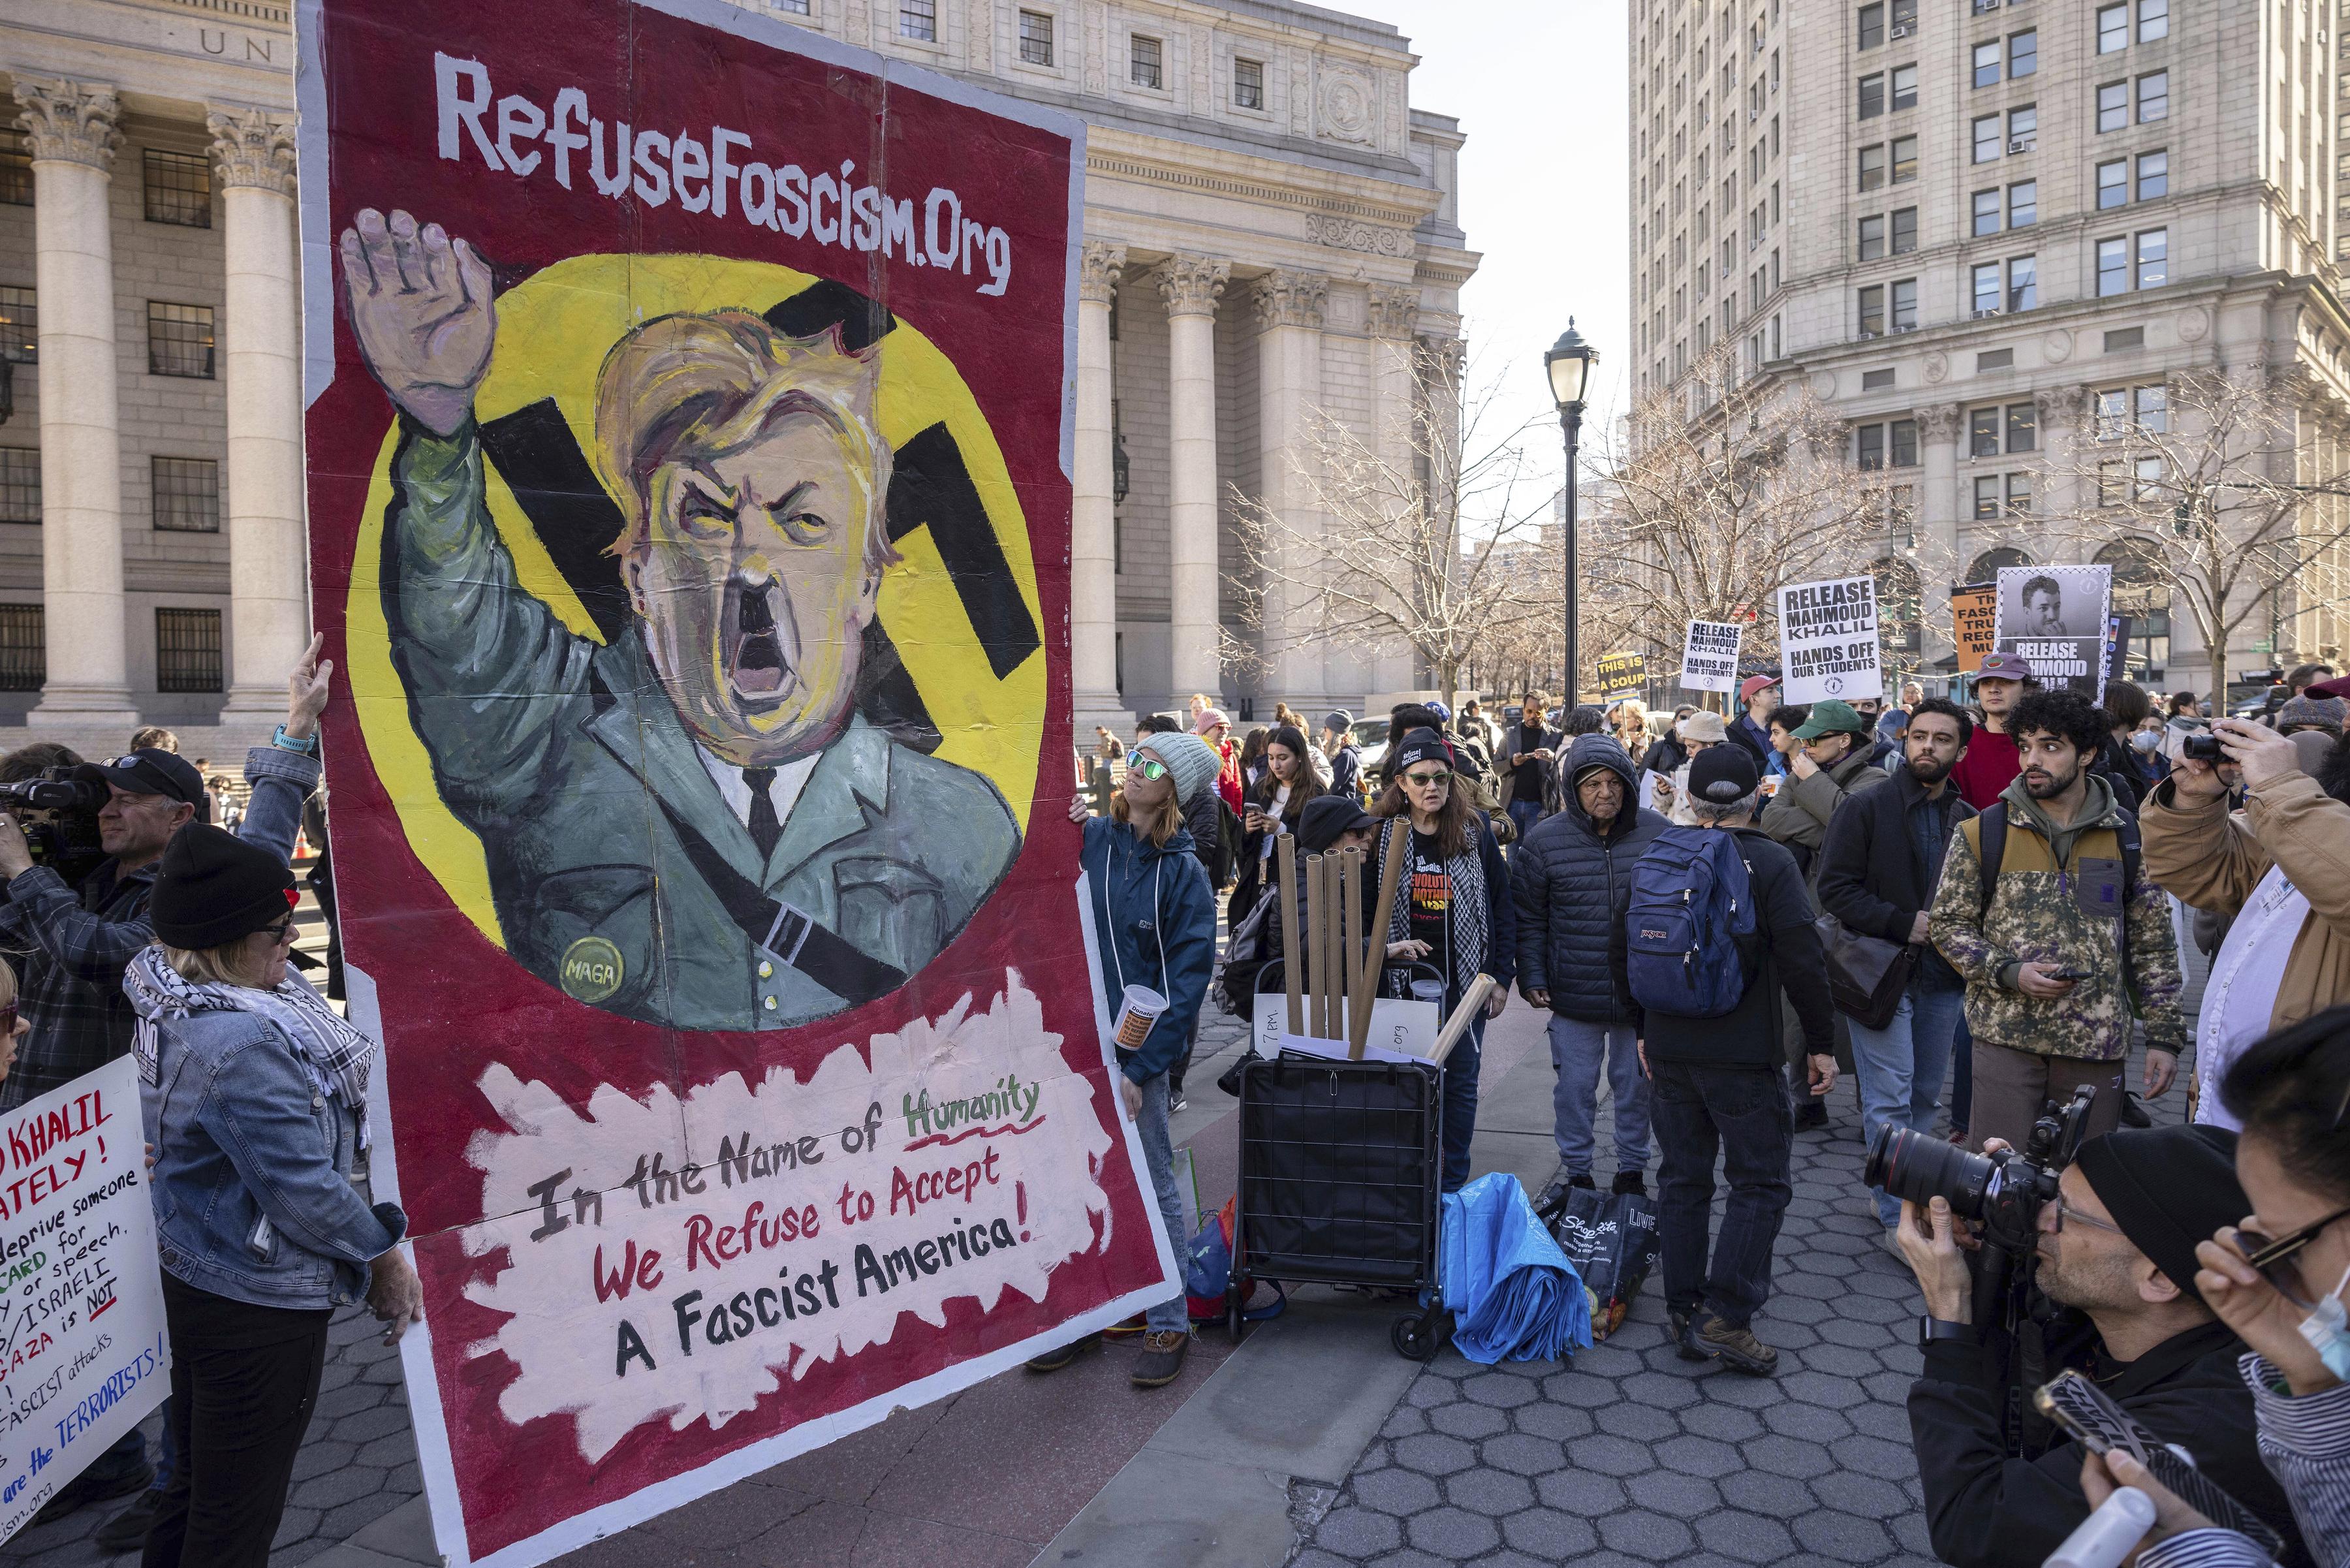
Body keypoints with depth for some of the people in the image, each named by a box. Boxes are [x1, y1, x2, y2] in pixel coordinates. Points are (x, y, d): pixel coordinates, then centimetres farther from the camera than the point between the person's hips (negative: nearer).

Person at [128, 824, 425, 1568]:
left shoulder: (173, 998, -3)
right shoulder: (243, 1046, -30)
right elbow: (304, 1186, -24)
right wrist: (384, 1256, -13)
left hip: (190, 1277, 10)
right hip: (260, 1307, -10)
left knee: (194, 1488, 27)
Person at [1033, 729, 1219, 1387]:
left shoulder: (1182, 872, -7)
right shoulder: (1086, 838, 3)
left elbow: (1189, 979, -9)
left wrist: (1140, 1067, -14)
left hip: (1138, 1049, -4)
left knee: (1153, 1186, 8)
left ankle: (1168, 1325, 22)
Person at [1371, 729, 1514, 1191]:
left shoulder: (1476, 833, -1)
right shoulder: (1384, 835, -3)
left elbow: (1503, 908, 3)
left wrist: (1502, 977, 0)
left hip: (1465, 980, 0)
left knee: (1460, 1081, 7)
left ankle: (1452, 1184, 20)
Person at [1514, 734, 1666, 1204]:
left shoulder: (1658, 835, -2)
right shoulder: (1544, 840, -5)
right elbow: (1528, 919, 0)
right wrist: (1532, 979, -6)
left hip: (1642, 996, 1)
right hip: (1574, 996, -1)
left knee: (1636, 1085, 15)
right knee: (1575, 1086, 10)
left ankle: (1632, 1170, 33)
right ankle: (1575, 1171, 28)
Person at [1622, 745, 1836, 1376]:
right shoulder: (1771, 862, -9)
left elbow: (1621, 953, 9)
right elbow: (1802, 961, -14)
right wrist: (1821, 1044, -3)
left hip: (1668, 1051, 4)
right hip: (1743, 1055, -4)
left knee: (1681, 1180, 13)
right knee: (1760, 1183, 6)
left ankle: (1684, 1314, 19)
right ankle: (1726, 1317, 0)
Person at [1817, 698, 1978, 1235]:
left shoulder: (1968, 820, 8)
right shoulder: (1866, 809, -7)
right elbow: (1835, 887, -11)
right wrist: (1904, 924, -17)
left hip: (1941, 979, 5)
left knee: (1924, 1096, 15)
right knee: (1890, 1101, -4)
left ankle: (1896, 1195, 30)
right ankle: (1899, 1219, 5)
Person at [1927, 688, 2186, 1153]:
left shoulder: (2128, 835, 5)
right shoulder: (1984, 832, 0)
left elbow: (2153, 944, 8)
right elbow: (1947, 922, 3)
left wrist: (2164, 1035, 4)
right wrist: (2008, 972, -13)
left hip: (2097, 1044, 2)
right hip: (2006, 1037, -2)